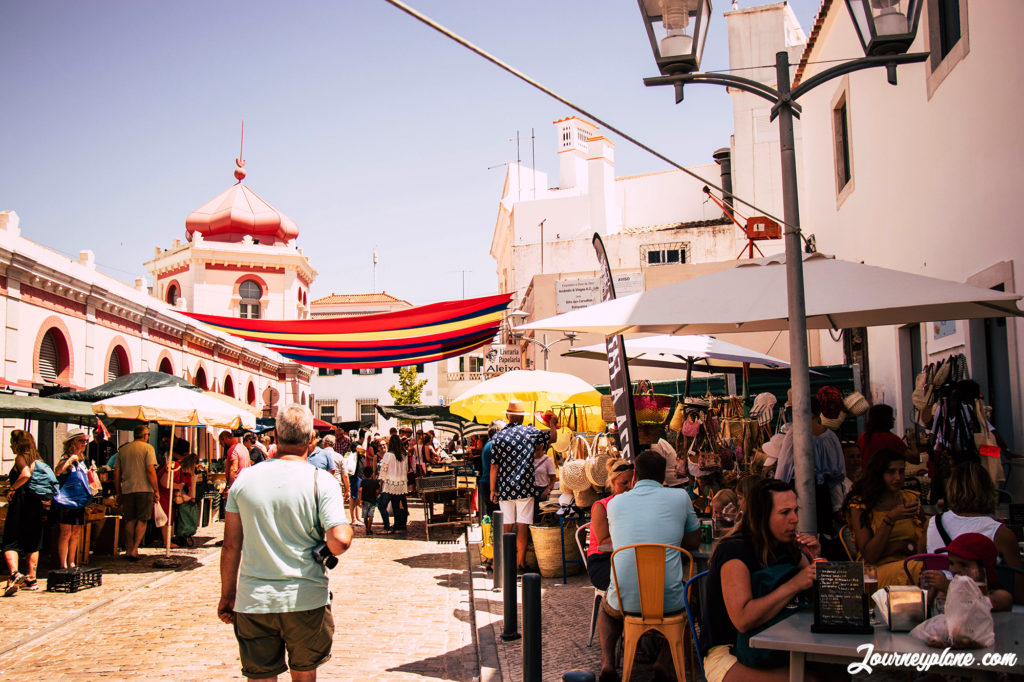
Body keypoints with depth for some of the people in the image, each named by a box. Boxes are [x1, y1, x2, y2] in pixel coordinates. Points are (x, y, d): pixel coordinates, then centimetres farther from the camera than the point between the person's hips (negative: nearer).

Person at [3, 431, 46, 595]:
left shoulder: (20, 458, -7)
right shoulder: (36, 459, 13)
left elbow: (26, 474, -26)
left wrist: (12, 489, -14)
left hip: (20, 502, -7)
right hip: (35, 503, 7)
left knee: (10, 542, -4)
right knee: (32, 543, 13)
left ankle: (14, 573, -25)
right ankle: (31, 579, 16)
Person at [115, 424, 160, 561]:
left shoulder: (123, 449, 12)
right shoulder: (148, 448, -4)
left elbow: (116, 472, 12)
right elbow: (150, 470, -12)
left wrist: (118, 492, 19)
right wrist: (156, 490, -7)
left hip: (127, 490, 4)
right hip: (144, 489, -4)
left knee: (130, 520, 12)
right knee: (142, 520, 1)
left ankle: (129, 550, 14)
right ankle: (134, 550, -7)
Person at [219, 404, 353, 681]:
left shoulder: (244, 479, 0)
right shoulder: (321, 481, -9)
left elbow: (231, 546, 5)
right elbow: (339, 542, -19)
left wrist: (227, 595, 15)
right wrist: (348, 530, 4)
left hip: (253, 602, 2)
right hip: (306, 599, -1)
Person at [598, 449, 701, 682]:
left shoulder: (615, 502, 7)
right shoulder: (680, 497, 2)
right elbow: (694, 542, 15)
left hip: (625, 602, 1)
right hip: (669, 602, -1)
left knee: (606, 605, 37)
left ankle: (607, 662, 14)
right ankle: (665, 662, 16)